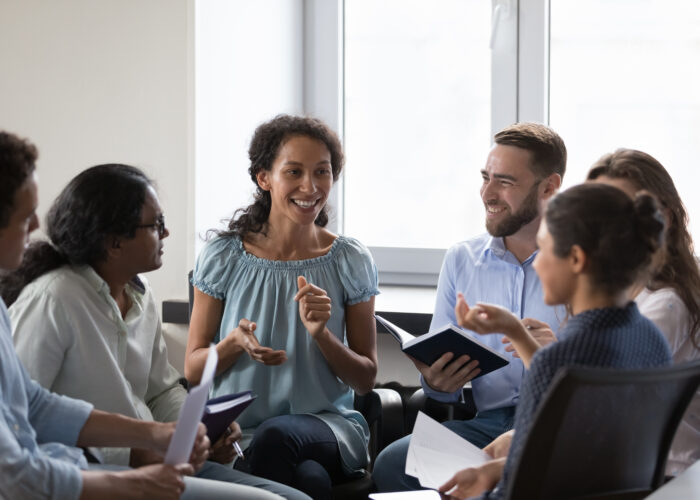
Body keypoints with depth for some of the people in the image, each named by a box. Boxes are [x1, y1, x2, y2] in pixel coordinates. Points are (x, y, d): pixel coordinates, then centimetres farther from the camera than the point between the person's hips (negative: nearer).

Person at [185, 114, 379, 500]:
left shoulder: (351, 262, 3)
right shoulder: (222, 258, 2)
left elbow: (365, 380, 6)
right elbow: (192, 370, 6)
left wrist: (320, 334, -14)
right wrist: (236, 342, -16)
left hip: (327, 423, 1)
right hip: (238, 429, -1)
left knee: (276, 436, -36)